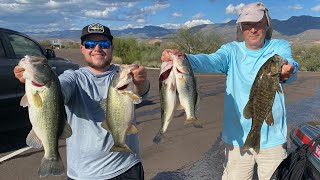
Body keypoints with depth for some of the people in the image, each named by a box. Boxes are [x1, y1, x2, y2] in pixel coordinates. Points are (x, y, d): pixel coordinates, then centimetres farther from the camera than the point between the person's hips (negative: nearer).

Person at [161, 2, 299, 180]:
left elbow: (288, 63, -22)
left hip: (273, 138, 0)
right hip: (237, 138, 0)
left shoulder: (279, 46, 0)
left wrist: (286, 72, -47)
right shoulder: (232, 50, 0)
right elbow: (211, 61, -20)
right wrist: (183, 58, -41)